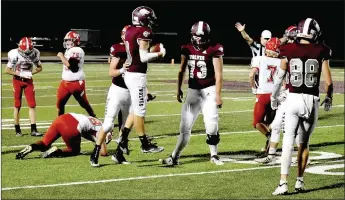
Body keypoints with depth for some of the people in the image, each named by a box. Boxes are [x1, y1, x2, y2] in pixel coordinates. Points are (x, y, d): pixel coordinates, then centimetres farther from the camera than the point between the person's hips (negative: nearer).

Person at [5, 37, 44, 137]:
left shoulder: (34, 53, -9)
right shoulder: (14, 54, -19)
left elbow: (40, 67, 6)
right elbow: (7, 70, -13)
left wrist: (31, 73, -13)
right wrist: (20, 74, -22)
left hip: (28, 80, 3)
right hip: (17, 80, -3)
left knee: (32, 105, -4)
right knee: (17, 106, 4)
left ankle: (33, 130, -4)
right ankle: (17, 129, 13)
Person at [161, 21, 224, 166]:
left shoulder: (214, 50, -9)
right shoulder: (187, 49, 3)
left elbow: (218, 74, -10)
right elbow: (182, 71, 13)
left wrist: (218, 95, -14)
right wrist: (179, 89, 12)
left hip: (209, 90, -3)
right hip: (193, 90, 3)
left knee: (211, 124, -8)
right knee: (185, 125, 4)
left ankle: (214, 155, 9)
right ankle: (175, 157, 7)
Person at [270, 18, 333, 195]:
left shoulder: (289, 51, -1)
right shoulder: (321, 52, -1)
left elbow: (279, 78, 5)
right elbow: (328, 82, 0)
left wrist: (273, 97, 21)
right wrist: (328, 98, 19)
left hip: (293, 99, 0)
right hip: (312, 100, 0)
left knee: (288, 142, 0)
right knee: (304, 142, 16)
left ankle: (283, 183, -8)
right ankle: (299, 180, 18)